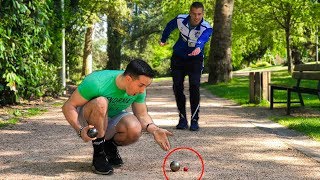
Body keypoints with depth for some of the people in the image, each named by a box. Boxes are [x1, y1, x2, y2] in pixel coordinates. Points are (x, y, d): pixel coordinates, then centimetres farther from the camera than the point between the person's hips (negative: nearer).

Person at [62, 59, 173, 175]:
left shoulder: (139, 89, -16)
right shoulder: (96, 82, -31)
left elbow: (142, 115, -7)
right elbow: (68, 106, -26)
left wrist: (154, 130, -27)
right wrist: (80, 130, -42)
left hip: (113, 119, 4)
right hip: (87, 118, -4)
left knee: (135, 130, -30)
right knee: (101, 103, -38)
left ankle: (110, 145, 4)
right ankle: (98, 155, -22)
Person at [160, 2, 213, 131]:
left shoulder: (207, 28, -24)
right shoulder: (180, 20, -16)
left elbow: (203, 39, -47)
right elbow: (169, 26, 7)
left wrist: (198, 48, -68)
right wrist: (163, 40, 19)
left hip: (195, 59, -2)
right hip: (178, 58, 2)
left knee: (194, 87, -17)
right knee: (177, 87, -3)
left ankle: (194, 120, -8)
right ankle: (182, 119, 8)